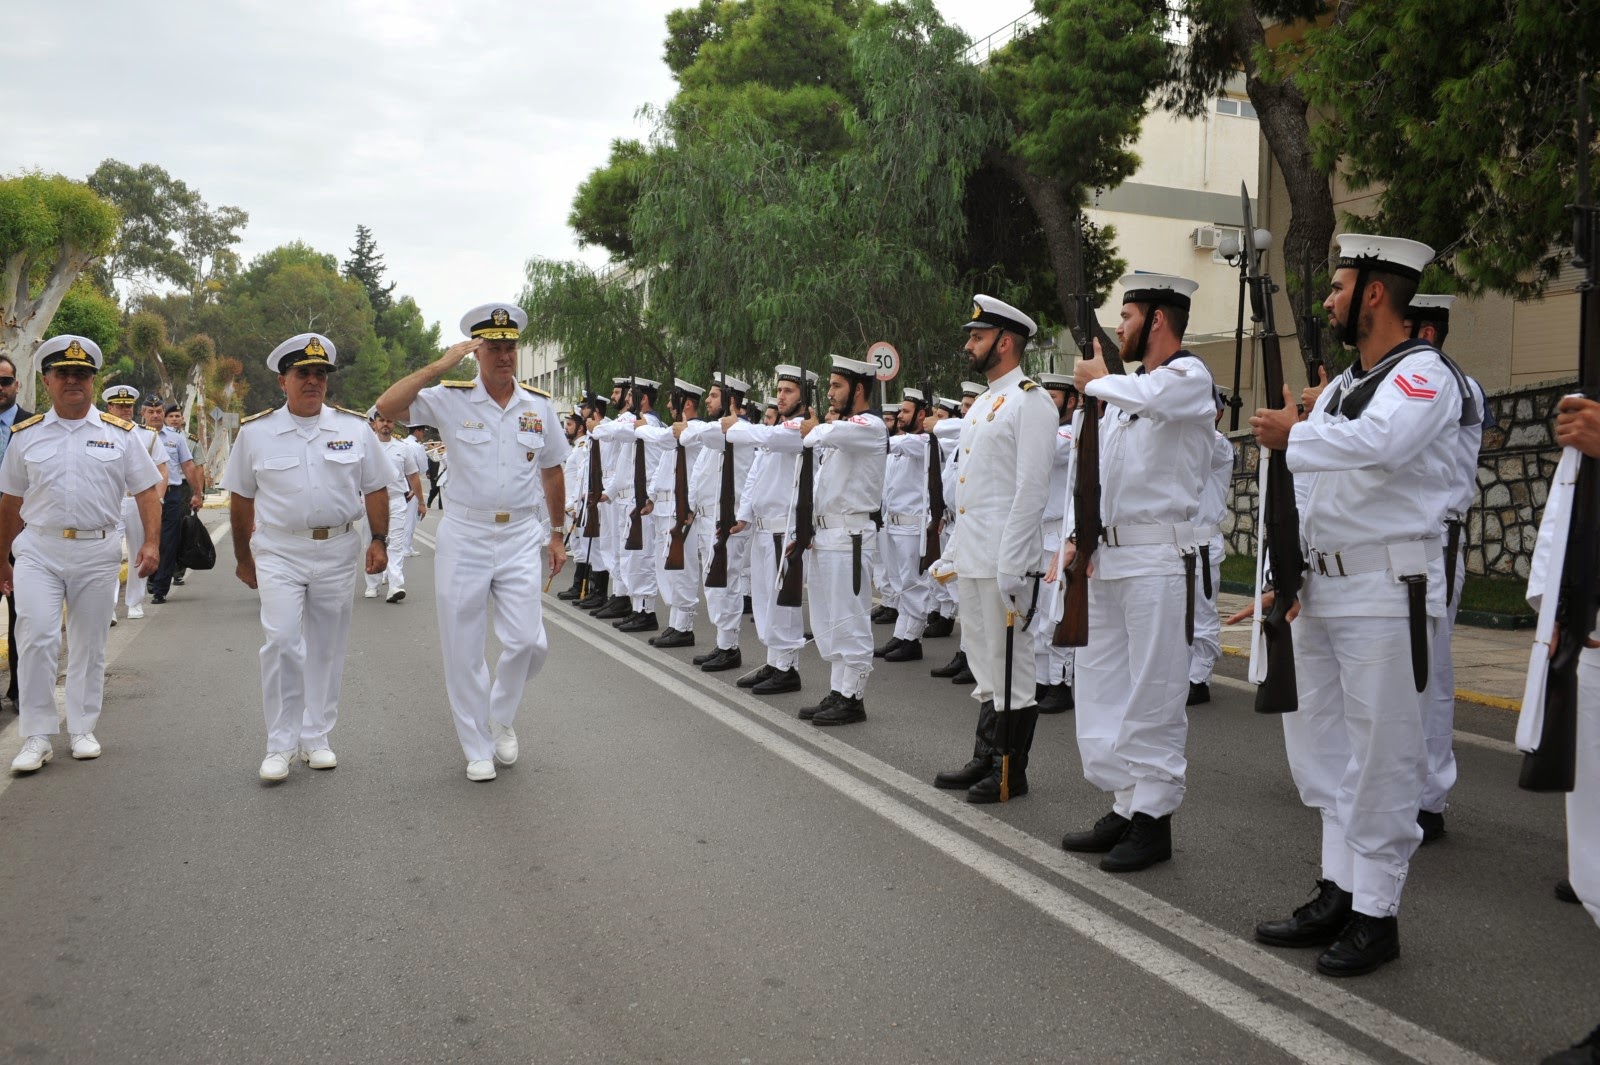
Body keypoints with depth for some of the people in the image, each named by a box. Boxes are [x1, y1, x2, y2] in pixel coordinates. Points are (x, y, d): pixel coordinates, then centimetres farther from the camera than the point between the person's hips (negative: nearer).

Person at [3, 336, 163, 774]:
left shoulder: (119, 434, 5)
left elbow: (147, 491, 4)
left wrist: (151, 542, -9)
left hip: (97, 552, 0)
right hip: (38, 549, 0)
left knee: (89, 644, 8)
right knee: (36, 638, -10)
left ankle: (82, 730, 21)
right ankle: (37, 737, -1)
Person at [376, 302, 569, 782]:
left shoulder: (540, 405, 5)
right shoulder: (450, 399, -4)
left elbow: (552, 472, 14)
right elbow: (385, 407, -18)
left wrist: (557, 534, 14)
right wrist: (440, 365, -17)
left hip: (522, 537, 2)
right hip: (464, 537, -1)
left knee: (526, 642, -4)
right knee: (464, 650, 5)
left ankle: (501, 717, 26)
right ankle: (478, 748, 21)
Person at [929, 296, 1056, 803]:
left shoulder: (1029, 402, -10)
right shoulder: (982, 404, 19)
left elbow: (1030, 489, -17)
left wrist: (1011, 566, -21)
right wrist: (953, 553, 19)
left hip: (1004, 562, -9)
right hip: (971, 560, 10)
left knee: (1009, 667, -1)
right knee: (984, 666, 16)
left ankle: (1011, 773, 9)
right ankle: (985, 760, 26)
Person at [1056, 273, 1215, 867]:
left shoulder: (1189, 378, -6)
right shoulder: (1122, 388, 19)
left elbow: (1143, 398, -30)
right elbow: (1090, 462, 17)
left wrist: (1096, 379, -9)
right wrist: (1075, 537, 4)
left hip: (1158, 558, -9)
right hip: (1104, 558, 9)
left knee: (1153, 696, -3)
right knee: (1099, 689, 11)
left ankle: (1153, 819, 7)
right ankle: (1124, 808, 22)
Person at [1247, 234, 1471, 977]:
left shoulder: (1423, 375, -9)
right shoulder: (1341, 386, 17)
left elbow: (1382, 441, -32)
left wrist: (1293, 433, -19)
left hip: (1385, 593, -9)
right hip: (1322, 590, 9)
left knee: (1382, 756, -1)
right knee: (1325, 747, 12)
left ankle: (1376, 914, 9)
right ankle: (1337, 894, 23)